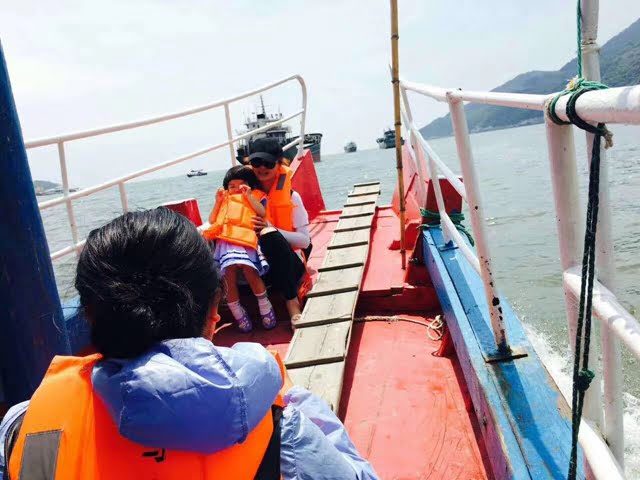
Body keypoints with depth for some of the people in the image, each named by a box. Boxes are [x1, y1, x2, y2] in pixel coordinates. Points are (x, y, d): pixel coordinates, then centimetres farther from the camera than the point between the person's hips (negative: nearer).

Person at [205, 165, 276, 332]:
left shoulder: (256, 197, 26)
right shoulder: (225, 199, 35)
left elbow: (262, 213, 5)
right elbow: (212, 221, 27)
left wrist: (249, 195, 6)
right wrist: (218, 201, 20)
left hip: (247, 239, -3)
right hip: (226, 241, 3)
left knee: (249, 268, -27)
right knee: (230, 271, -20)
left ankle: (265, 308, -8)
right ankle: (239, 315, -9)